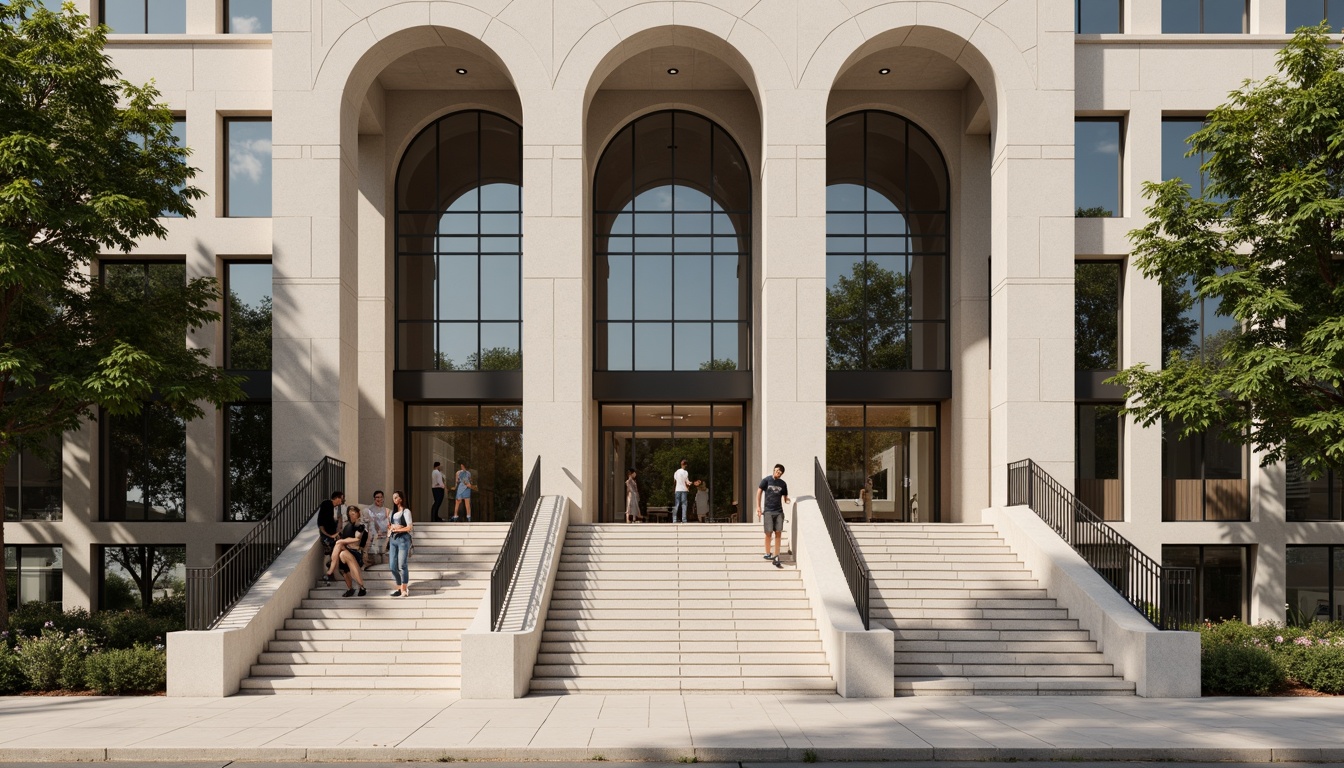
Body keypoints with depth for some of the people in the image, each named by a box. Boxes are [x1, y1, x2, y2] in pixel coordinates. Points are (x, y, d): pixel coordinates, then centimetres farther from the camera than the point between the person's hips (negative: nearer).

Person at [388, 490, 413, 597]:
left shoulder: (406, 511, -2)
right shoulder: (393, 512, 18)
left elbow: (409, 528, -9)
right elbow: (389, 526, 16)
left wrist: (396, 529, -3)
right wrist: (392, 527, -5)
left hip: (403, 539, -6)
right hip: (393, 539, 6)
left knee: (402, 565, -7)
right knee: (393, 566, 2)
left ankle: (404, 589, -1)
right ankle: (399, 587, 14)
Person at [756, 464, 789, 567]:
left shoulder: (783, 484, 10)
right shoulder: (766, 480, 0)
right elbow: (759, 493, 2)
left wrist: (786, 500, -3)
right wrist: (758, 507, -4)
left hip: (779, 511, 3)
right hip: (768, 511, -3)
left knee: (778, 533, -2)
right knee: (768, 532, -2)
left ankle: (776, 557, 1)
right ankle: (767, 554, 15)